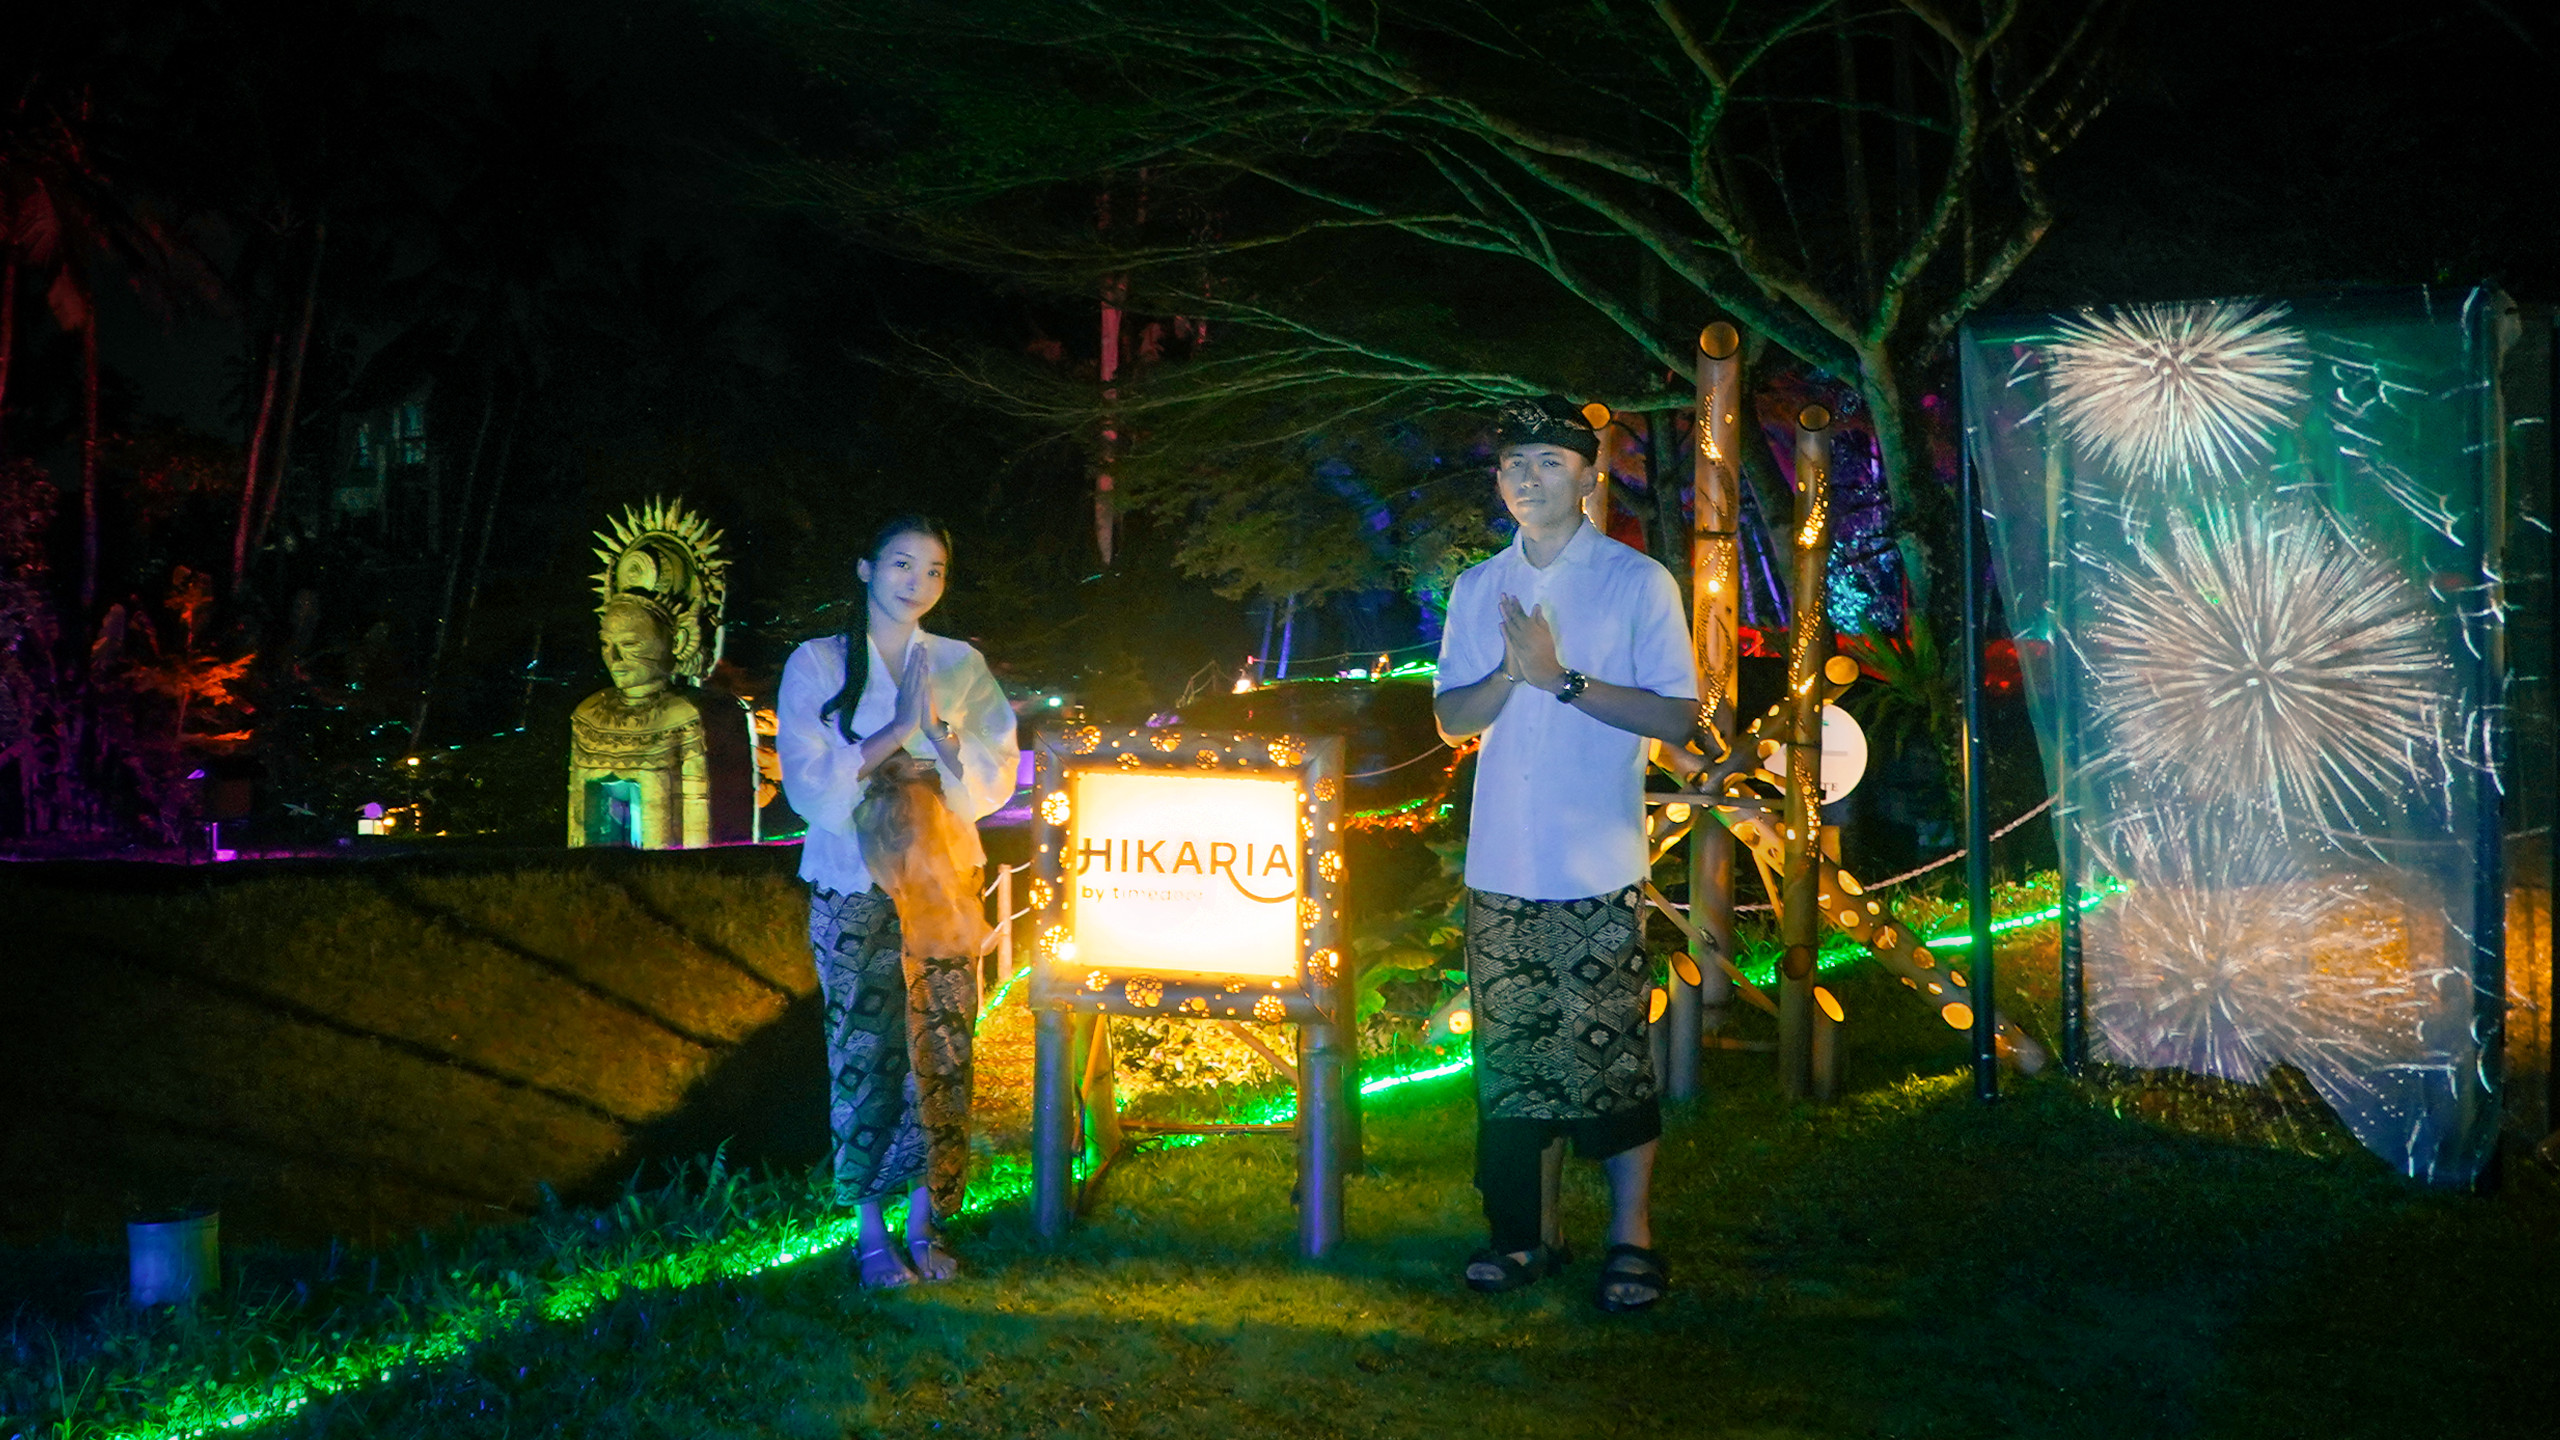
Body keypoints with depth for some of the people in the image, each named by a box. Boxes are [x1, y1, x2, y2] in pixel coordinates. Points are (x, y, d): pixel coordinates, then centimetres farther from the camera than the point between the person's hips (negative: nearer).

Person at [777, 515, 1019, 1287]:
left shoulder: (961, 666, 10)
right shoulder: (818, 664, 4)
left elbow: (994, 781, 3)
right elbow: (808, 785, -6)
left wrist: (935, 728, -14)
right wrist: (896, 730, -14)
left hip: (942, 883, 2)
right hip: (853, 887, -2)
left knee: (939, 1050, 0)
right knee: (863, 1050, -4)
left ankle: (924, 1226, 9)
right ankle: (871, 1231, 5)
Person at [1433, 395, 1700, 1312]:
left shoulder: (1638, 582, 0)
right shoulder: (1478, 589, 14)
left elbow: (1679, 715, -5)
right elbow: (1451, 717, 12)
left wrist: (1564, 679, -13)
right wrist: (1511, 674, -8)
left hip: (1598, 866, -4)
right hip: (1501, 863, 4)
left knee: (1611, 1053, -5)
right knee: (1510, 1054, 7)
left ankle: (1631, 1239, 5)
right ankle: (1525, 1233, 17)